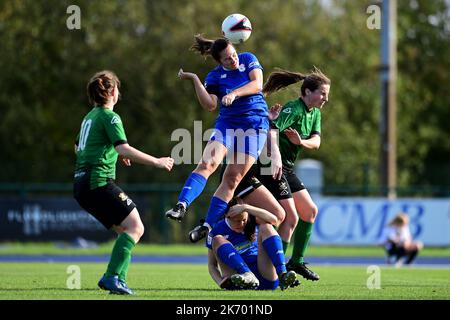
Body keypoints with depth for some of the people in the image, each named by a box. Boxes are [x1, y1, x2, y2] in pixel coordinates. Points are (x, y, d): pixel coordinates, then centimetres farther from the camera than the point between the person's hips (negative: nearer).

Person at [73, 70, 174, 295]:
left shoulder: (90, 117, 21)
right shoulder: (110, 117, -7)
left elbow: (78, 147, 37)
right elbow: (124, 149, -20)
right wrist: (156, 162, -15)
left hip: (82, 184, 9)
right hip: (99, 181, -9)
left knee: (125, 230, 12)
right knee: (135, 227, -12)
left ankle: (113, 278, 0)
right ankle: (113, 277, -24)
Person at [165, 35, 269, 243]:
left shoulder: (248, 60, 2)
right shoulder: (215, 76, 0)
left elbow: (257, 84, -10)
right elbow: (210, 105, -12)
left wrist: (234, 93, -24)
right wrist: (195, 80, -18)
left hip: (255, 126, 0)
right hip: (227, 124, 0)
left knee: (232, 177, -7)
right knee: (207, 163, -24)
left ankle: (208, 225, -7)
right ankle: (182, 206, -34)